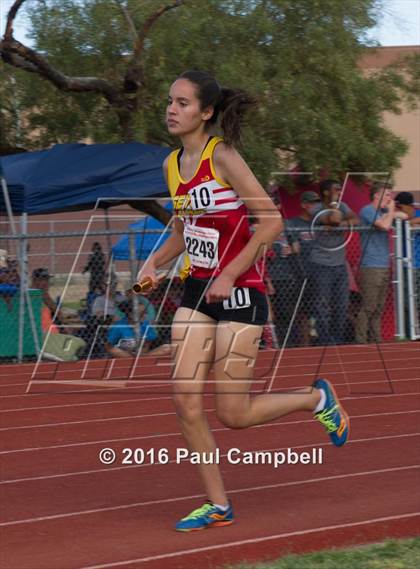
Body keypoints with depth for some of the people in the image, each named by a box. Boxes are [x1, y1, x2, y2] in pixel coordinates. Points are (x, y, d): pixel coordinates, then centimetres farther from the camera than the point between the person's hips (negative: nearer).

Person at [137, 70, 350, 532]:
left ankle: (317, 398, 23)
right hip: (197, 291, 7)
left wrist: (230, 275, -20)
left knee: (233, 414, -4)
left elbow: (271, 221, -17)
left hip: (238, 292, -7)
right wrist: (154, 263, 2)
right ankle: (218, 505, 10)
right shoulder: (172, 165, 7)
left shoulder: (222, 156, -15)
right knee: (186, 402, -2)